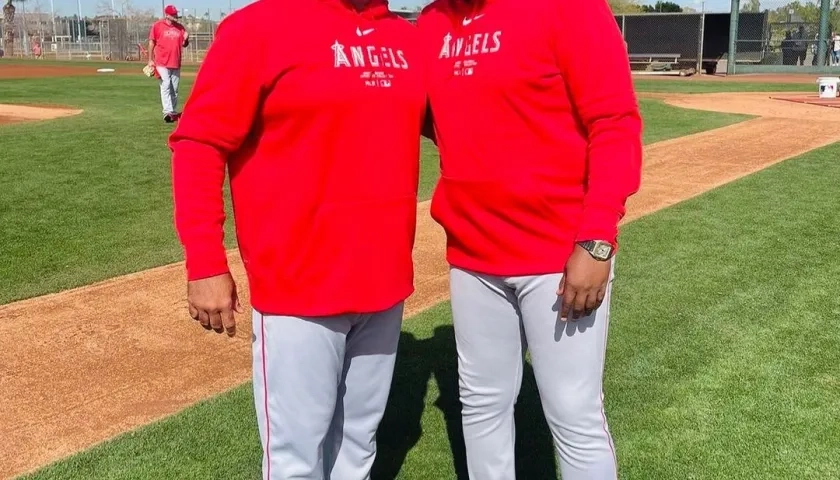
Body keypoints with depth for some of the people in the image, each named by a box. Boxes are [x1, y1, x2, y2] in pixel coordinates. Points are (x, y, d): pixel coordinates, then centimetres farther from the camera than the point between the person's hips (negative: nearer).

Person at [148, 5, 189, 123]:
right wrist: (150, 60, -6)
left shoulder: (180, 27, 10)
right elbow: (151, 43, -1)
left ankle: (174, 113, 18)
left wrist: (186, 39, -8)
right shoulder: (157, 26, -1)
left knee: (174, 89, 9)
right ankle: (167, 112, -20)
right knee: (165, 86, -13)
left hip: (176, 63, 4)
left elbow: (184, 44, 16)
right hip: (162, 63, -4)